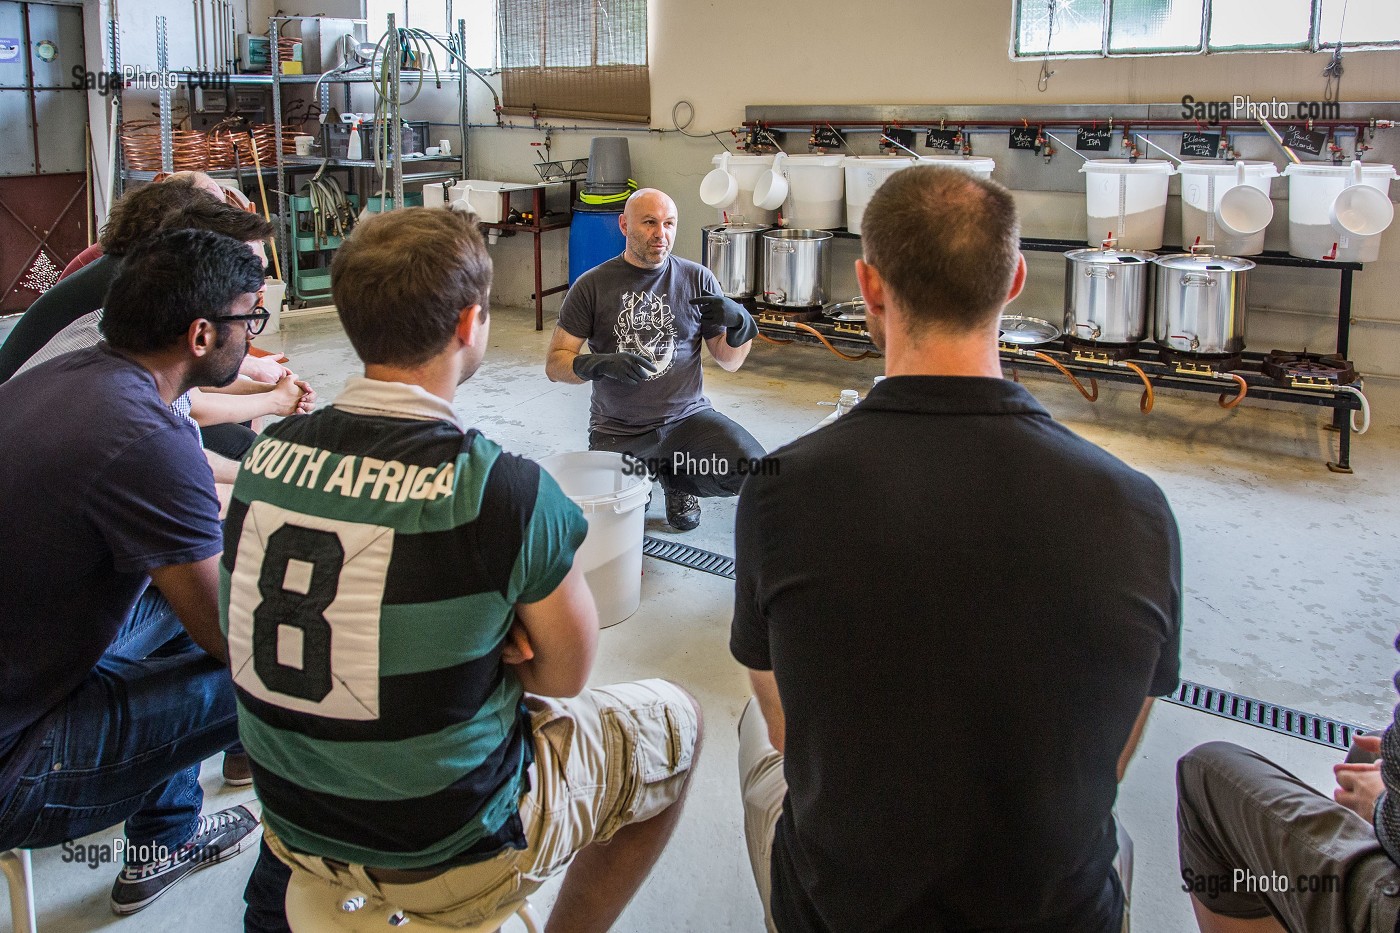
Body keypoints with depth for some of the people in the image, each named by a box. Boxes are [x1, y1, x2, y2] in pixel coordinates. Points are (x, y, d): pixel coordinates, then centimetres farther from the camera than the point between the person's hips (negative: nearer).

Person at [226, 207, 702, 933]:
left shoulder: (268, 454, -9)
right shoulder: (502, 490, -27)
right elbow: (565, 674, -11)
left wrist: (487, 634, -6)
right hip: (446, 857, -6)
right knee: (671, 721, 16)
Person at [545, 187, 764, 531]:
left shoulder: (698, 279, 3)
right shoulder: (592, 286, -1)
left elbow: (729, 361, 6)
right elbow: (555, 364, -2)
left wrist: (739, 324, -15)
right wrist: (603, 365, -21)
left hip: (686, 416, 1)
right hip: (617, 429, -1)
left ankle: (676, 478, 10)